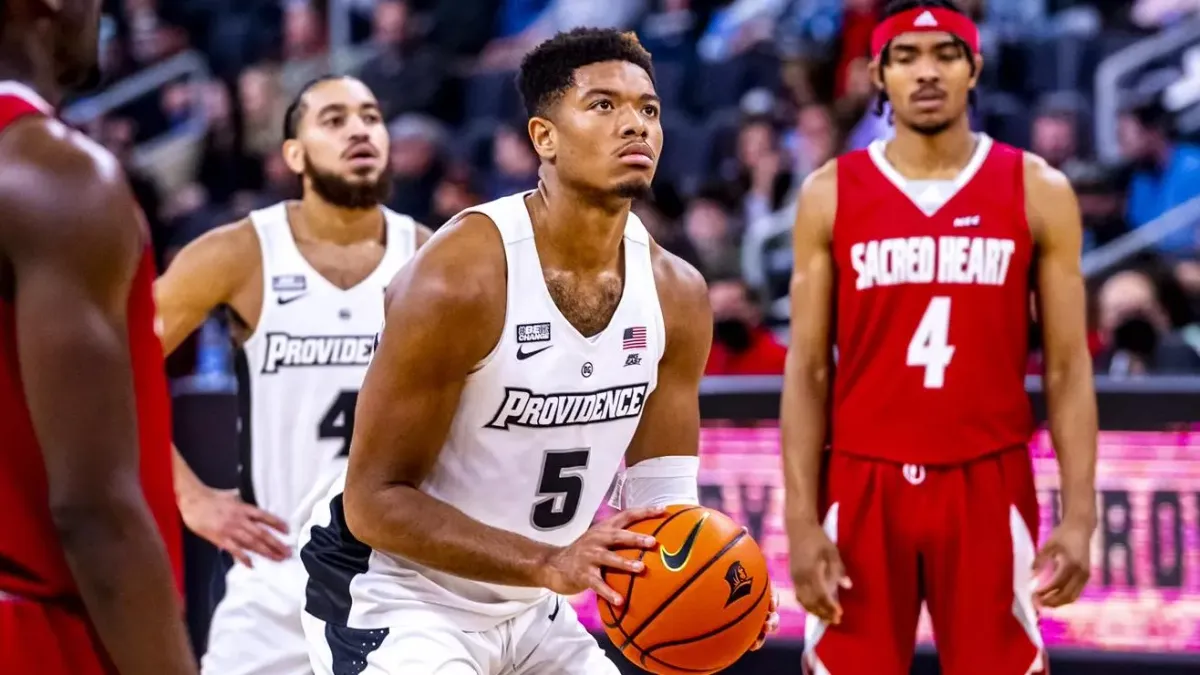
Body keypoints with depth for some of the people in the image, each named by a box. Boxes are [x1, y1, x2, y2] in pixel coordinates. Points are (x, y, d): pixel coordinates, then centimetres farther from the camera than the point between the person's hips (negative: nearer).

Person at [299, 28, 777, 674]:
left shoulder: (676, 293, -4)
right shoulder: (460, 277, -24)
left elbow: (662, 498, 3)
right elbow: (374, 500, -22)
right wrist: (548, 564, -32)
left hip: (529, 612, 7)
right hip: (392, 595, -7)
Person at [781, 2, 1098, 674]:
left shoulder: (1039, 191, 2)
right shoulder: (829, 194, 3)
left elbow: (1068, 366, 2)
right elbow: (808, 369, 3)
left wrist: (1080, 515, -7)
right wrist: (802, 519, -5)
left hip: (989, 485, 0)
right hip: (864, 484, 1)